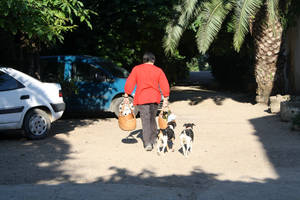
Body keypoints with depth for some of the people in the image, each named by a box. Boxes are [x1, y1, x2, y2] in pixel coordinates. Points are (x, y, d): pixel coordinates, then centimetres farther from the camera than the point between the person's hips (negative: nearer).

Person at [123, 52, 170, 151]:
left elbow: (129, 83, -2)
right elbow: (165, 86, 0)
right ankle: (153, 139, 28)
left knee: (145, 120, -3)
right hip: (155, 98, 2)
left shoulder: (136, 69, 2)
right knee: (152, 118, 20)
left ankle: (148, 143, -12)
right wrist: (165, 99, 3)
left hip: (141, 98, -2)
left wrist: (126, 96, 3)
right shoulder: (158, 70, 5)